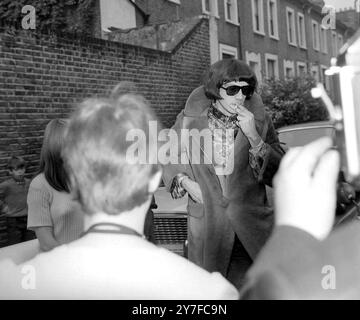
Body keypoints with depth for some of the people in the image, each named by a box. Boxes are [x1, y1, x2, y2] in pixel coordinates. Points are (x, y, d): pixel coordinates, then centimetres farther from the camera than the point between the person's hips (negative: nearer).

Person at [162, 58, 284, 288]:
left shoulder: (259, 120, -1)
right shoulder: (190, 119, -2)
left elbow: (279, 175, -6)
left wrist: (253, 137, -17)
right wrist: (185, 181, -5)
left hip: (250, 225, 0)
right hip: (205, 224, 0)